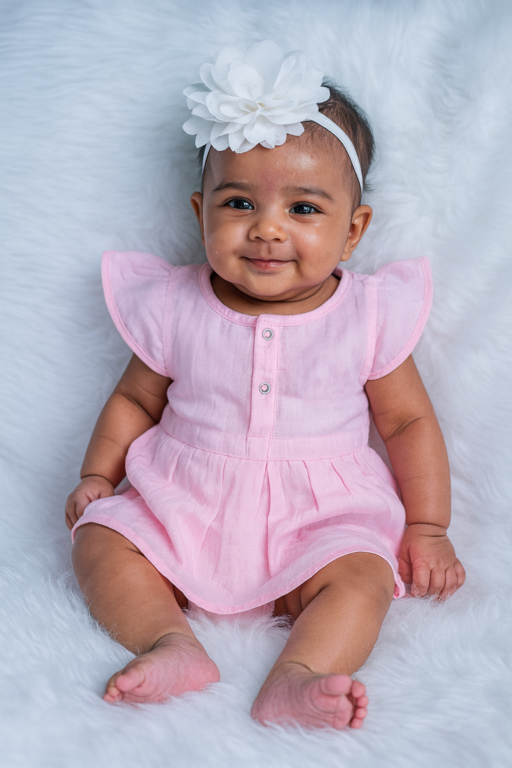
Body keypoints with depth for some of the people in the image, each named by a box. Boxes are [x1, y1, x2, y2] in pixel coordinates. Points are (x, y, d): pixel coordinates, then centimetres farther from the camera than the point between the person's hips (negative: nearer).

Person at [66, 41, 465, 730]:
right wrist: (97, 475, 1)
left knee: (362, 576, -27)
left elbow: (410, 422, 5)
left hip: (318, 519, -2)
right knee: (100, 540, -16)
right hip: (184, 512, 2)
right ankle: (170, 642, -29)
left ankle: (295, 680, -37)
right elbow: (135, 400, 13)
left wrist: (427, 528, -2)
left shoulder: (368, 317, -3)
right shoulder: (176, 309, 0)